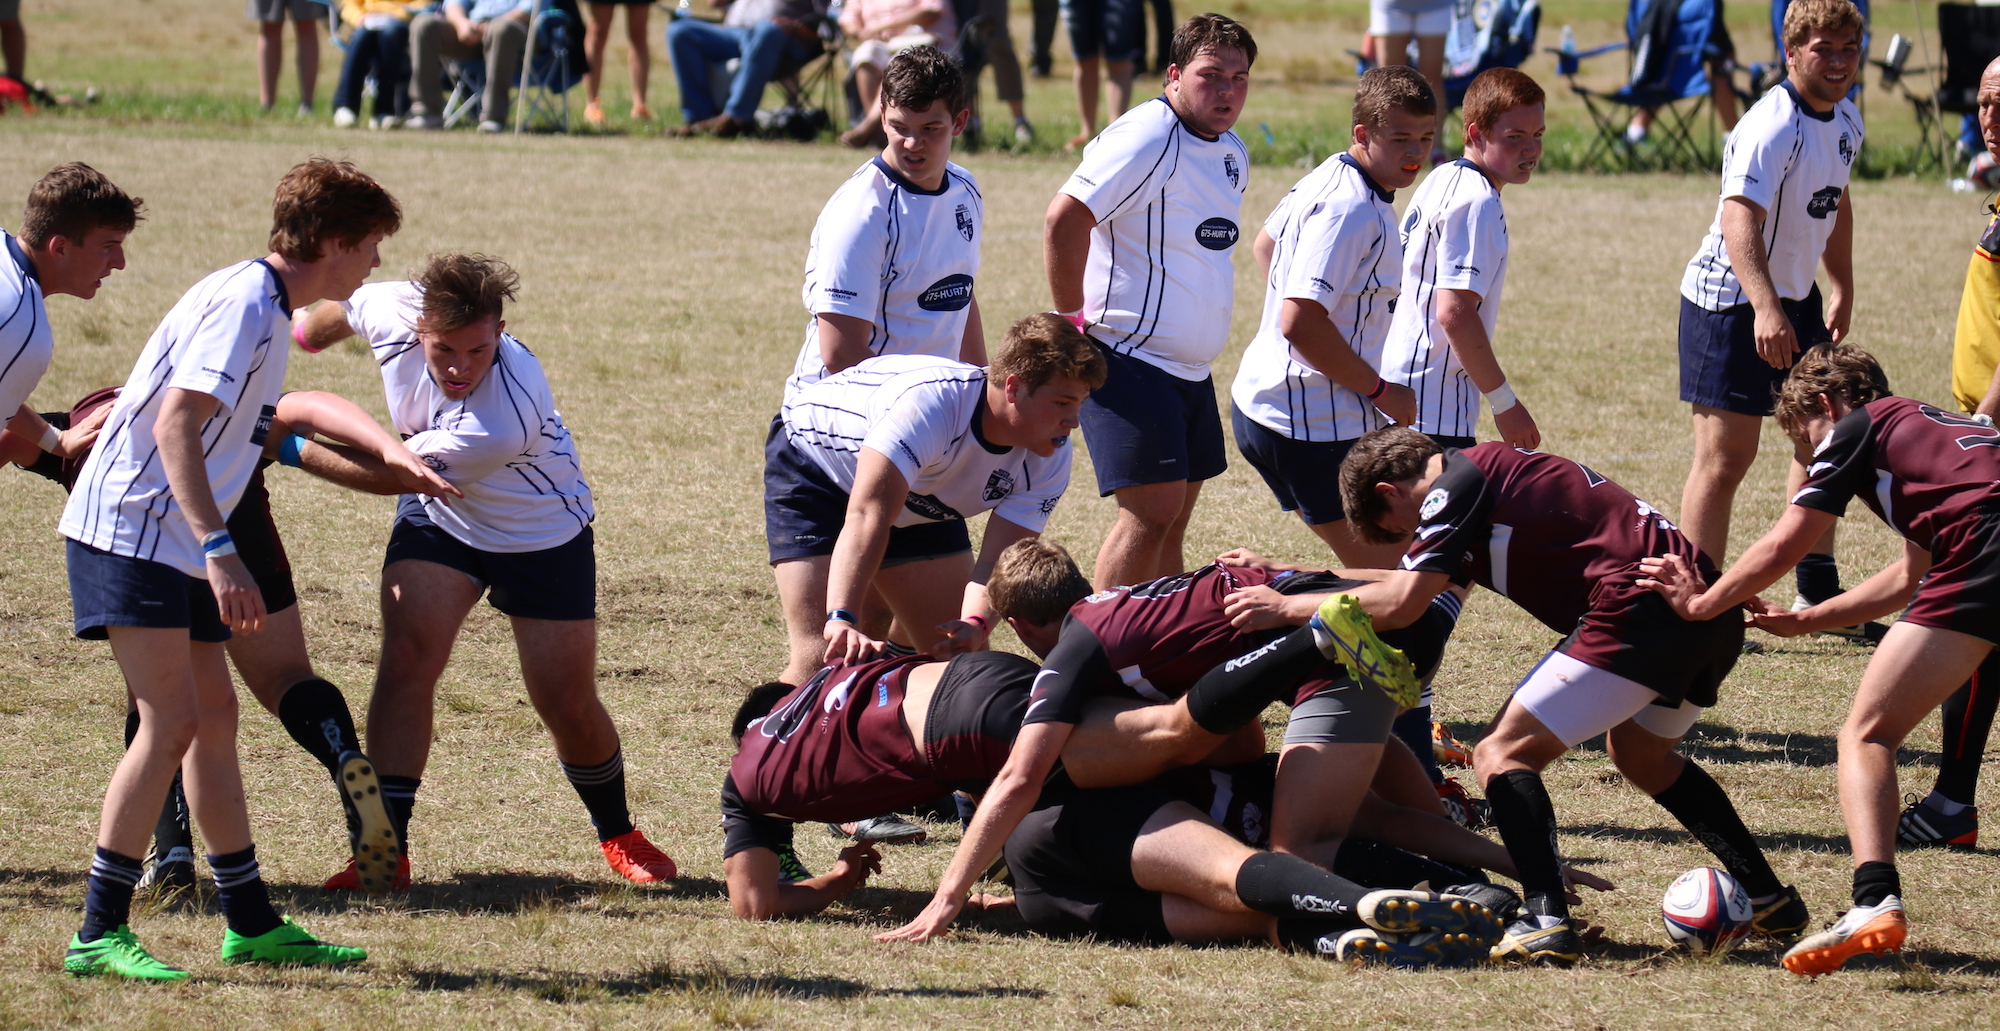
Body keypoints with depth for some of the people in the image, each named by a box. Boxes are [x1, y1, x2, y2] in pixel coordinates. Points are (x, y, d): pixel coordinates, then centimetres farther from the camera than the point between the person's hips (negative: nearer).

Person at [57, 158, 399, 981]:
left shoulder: (265, 307, 13)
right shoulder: (242, 304, -18)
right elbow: (176, 425, -28)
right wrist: (219, 550, -34)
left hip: (173, 540, 10)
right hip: (129, 531, -10)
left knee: (214, 716, 12)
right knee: (169, 722, -15)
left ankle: (252, 924, 17)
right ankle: (99, 933, -13)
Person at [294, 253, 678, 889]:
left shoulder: (507, 421, -41)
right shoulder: (396, 314, -26)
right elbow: (341, 312, 1)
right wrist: (304, 333, 18)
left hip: (543, 537, -4)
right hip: (439, 521, 4)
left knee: (569, 707, 0)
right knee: (406, 658, -18)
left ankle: (617, 835, 30)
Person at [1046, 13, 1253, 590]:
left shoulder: (1232, 154, 13)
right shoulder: (1148, 140, -17)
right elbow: (1065, 219, -24)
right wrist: (1072, 321, -19)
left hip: (1190, 368, 9)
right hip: (1129, 362, -9)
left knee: (1172, 517, 10)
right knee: (1152, 510, -15)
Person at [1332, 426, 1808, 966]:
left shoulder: (1459, 481, -1)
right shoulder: (1494, 467, 27)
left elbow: (1401, 603, -8)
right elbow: (1417, 577, 38)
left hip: (1641, 613, -10)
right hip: (1714, 618, 10)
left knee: (1501, 755, -5)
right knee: (1640, 754, 33)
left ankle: (1547, 920, -20)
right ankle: (1769, 899, 35)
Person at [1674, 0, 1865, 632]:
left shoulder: (1845, 120, 6)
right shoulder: (1772, 127, -24)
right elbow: (1740, 218, -35)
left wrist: (1842, 289, 22)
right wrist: (1765, 308, -47)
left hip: (1795, 300, 9)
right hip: (1730, 302, -9)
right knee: (1726, 454, -9)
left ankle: (1818, 592, 28)